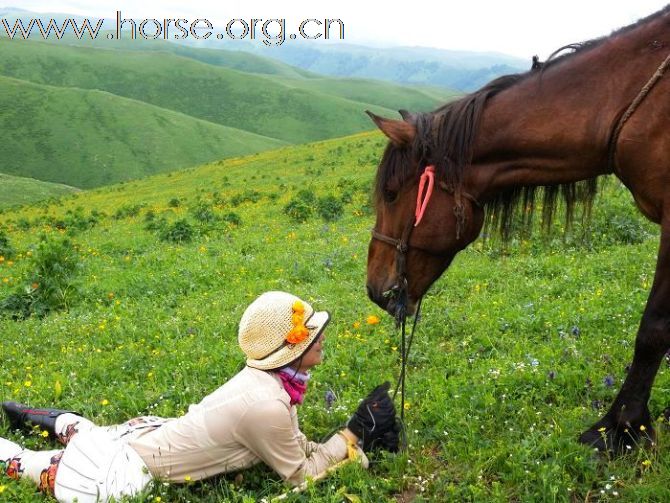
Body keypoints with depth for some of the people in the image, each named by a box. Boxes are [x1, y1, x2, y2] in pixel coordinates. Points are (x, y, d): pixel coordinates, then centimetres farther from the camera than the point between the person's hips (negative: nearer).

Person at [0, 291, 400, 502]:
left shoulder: (266, 375, -9)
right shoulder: (267, 405, -35)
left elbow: (294, 447, 1)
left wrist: (356, 438, -8)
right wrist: (355, 434, -18)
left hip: (150, 432, 7)